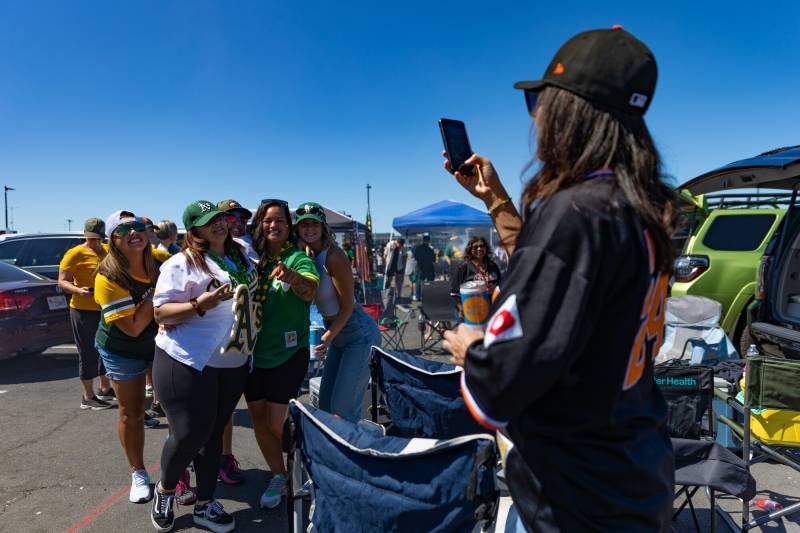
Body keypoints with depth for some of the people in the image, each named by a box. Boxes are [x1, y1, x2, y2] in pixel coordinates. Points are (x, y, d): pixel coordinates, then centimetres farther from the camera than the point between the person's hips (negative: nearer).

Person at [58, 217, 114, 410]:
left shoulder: (107, 251, 9)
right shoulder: (75, 253, -11)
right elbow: (62, 282, -13)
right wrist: (78, 290, -32)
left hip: (105, 310, 7)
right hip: (84, 311, -7)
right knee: (88, 353, 0)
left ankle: (105, 389, 35)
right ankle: (88, 397, 12)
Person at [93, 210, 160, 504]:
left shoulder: (161, 262, -14)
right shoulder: (108, 278, -26)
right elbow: (133, 327, -28)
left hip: (161, 343, 3)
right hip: (123, 351, -3)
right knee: (132, 414, 10)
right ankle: (138, 474, 31)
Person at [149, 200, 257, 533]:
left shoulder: (241, 256, 8)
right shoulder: (181, 264, -10)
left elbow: (251, 292, 28)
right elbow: (160, 313, -13)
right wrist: (198, 305, -26)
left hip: (234, 364, 6)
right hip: (187, 362, -6)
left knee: (214, 433, 13)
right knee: (189, 434, -2)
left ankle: (204, 505, 28)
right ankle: (165, 490, 29)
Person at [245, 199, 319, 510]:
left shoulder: (298, 258, -9)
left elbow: (310, 291, -29)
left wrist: (291, 277, -50)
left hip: (287, 353, -5)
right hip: (253, 352, 5)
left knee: (275, 423, -3)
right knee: (258, 419, 10)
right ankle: (278, 476, 30)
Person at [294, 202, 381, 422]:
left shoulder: (333, 256, -19)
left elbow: (347, 306, -15)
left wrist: (326, 338, -14)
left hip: (359, 335, -8)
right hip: (337, 336, 8)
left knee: (343, 409, -7)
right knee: (325, 405, 12)